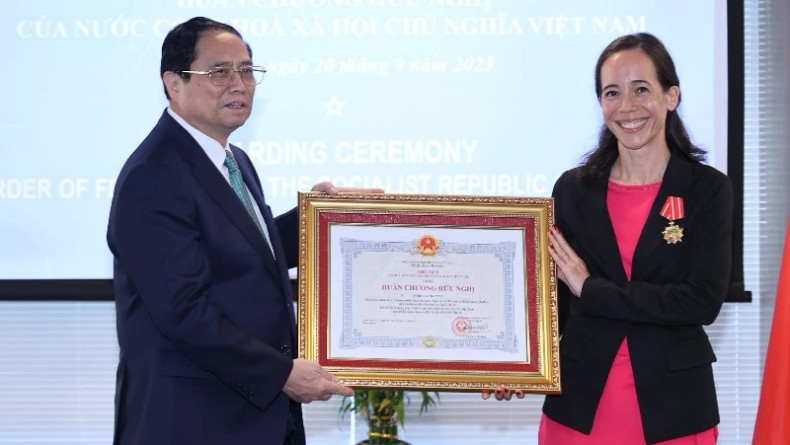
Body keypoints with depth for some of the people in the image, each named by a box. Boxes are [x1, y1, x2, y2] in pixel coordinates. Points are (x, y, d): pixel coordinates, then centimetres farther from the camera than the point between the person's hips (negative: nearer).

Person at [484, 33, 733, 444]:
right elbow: (553, 300, 7)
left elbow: (704, 301, -13)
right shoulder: (573, 189, 4)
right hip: (579, 405, 2)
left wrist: (591, 289, -12)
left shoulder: (708, 189, -3)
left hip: (673, 408, -1)